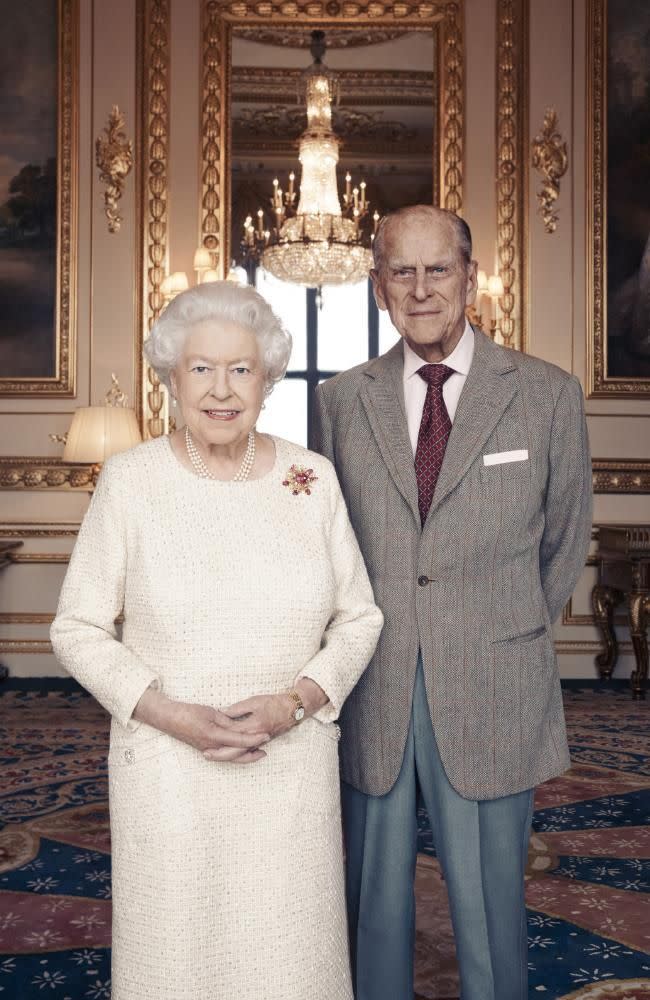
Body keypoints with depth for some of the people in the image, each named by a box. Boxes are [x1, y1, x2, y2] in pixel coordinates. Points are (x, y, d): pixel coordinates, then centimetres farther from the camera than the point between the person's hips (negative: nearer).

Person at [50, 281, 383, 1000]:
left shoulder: (313, 478, -2)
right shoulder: (131, 480, -7)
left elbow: (359, 616, 5)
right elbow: (77, 630, -3)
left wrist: (295, 701, -11)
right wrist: (171, 716, -15)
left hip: (294, 767, 2)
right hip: (167, 770, -1)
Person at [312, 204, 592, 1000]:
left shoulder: (548, 395, -1)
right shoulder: (339, 400, 4)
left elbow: (564, 540, 9)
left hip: (489, 702, -1)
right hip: (371, 696, 2)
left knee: (489, 908, 10)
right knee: (374, 904, 15)